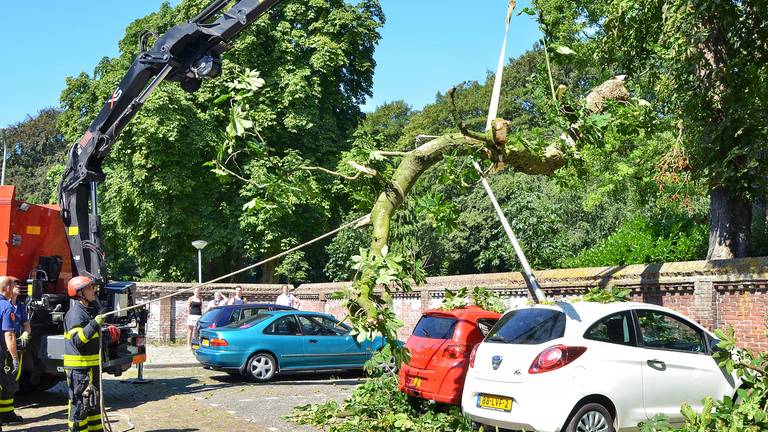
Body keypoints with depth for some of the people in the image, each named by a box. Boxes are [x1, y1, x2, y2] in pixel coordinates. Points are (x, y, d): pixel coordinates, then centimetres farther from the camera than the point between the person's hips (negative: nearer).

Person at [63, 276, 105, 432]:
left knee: (94, 401, 18)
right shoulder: (75, 313, -16)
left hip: (91, 365, 10)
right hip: (79, 367, -10)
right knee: (80, 403, -6)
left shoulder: (87, 311, 16)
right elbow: (77, 339, -28)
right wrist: (94, 324, -31)